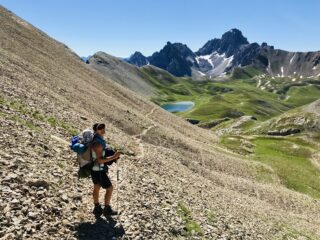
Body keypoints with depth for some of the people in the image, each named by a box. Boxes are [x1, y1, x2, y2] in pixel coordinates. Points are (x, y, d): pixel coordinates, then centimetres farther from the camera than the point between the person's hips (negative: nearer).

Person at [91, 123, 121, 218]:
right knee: (109, 188, 5)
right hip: (98, 171, -10)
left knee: (96, 188, 21)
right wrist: (113, 157, -30)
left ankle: (97, 209, 37)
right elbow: (100, 160, -30)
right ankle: (107, 210, 20)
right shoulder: (97, 143, -30)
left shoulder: (98, 139, 1)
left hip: (95, 168, 10)